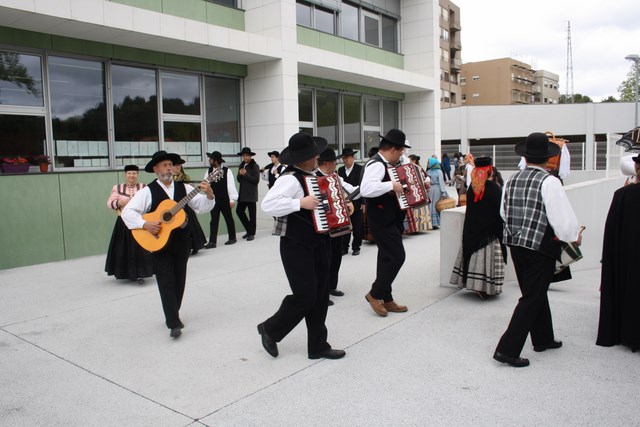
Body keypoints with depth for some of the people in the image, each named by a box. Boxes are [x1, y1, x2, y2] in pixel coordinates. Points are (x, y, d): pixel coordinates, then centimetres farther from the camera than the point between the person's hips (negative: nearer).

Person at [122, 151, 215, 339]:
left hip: (182, 241, 4)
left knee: (179, 280, 13)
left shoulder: (184, 188, 4)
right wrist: (145, 225, -23)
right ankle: (174, 323, -5)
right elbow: (128, 211, -10)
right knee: (166, 282, -6)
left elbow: (202, 207, -1)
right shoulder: (148, 191, -6)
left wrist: (209, 194, -20)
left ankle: (173, 315, 32)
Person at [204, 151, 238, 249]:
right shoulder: (209, 171, 3)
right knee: (214, 220, 2)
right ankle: (212, 242, 3)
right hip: (213, 200, 3)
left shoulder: (227, 171, -10)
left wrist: (232, 199, -13)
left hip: (225, 200, -3)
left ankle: (232, 238, 25)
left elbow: (231, 185, -11)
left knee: (229, 219, 11)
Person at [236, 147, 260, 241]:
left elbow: (256, 180, -14)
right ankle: (249, 230, 19)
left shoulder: (255, 166, -7)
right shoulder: (241, 165, 12)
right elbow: (239, 180, 14)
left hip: (251, 194, -6)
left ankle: (252, 233, 12)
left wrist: (246, 174, -17)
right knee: (239, 211, 3)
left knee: (252, 214, 1)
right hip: (242, 193, 6)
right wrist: (240, 174, -7)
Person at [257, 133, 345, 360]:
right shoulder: (290, 179, -18)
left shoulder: (313, 175, 11)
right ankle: (270, 329, 19)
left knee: (320, 296, 10)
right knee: (305, 296, -5)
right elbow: (268, 204, -32)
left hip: (318, 245, 9)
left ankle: (318, 346, 22)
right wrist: (300, 203, -31)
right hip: (297, 247, -9)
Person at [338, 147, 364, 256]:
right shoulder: (340, 170, 9)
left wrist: (363, 202, -11)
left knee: (357, 226, 5)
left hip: (356, 202, -3)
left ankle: (356, 247, 17)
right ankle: (344, 247, 14)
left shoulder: (360, 169, -5)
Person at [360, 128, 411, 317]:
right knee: (397, 256, -10)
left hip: (390, 219, 10)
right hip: (383, 220, -10)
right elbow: (366, 189, -37)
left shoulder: (386, 165, 13)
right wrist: (392, 185, -30)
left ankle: (386, 299, 21)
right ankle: (375, 294, 4)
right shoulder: (377, 165, -19)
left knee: (388, 257, 13)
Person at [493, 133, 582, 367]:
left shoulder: (512, 180, 4)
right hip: (541, 247, -7)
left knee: (535, 293, 22)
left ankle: (543, 339, 38)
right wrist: (575, 236, 2)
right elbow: (561, 216, -16)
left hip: (515, 244, 7)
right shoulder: (549, 181, -15)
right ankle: (507, 349, -2)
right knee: (532, 298, 0)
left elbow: (504, 212, 13)